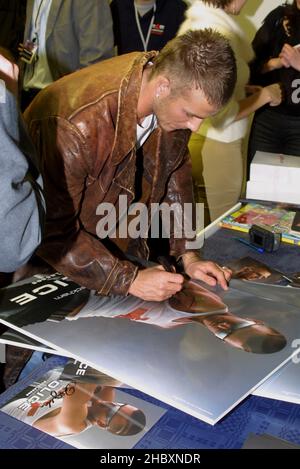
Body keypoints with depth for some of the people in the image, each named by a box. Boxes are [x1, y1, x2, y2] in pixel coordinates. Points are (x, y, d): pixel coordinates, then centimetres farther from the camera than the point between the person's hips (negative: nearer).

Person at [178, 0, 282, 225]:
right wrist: (264, 95, -9)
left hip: (197, 137, 9)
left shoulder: (194, 22, 5)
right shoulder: (220, 33, -22)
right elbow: (223, 114, -24)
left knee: (200, 229, 21)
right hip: (216, 144, -9)